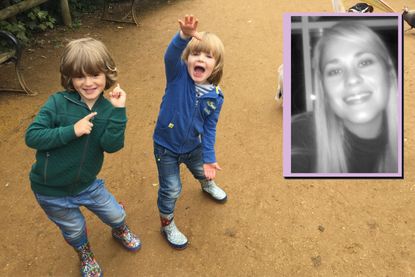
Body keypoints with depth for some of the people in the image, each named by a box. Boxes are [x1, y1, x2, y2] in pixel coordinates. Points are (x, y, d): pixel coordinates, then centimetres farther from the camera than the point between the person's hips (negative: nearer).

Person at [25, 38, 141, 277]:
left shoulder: (108, 109, -13)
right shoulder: (58, 103, -21)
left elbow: (111, 146, -25)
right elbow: (32, 136, -23)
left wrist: (118, 111, -34)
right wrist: (72, 131, -33)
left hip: (87, 184, 3)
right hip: (51, 191, -2)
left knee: (116, 214, 21)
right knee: (74, 230, 20)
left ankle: (120, 231, 59)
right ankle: (85, 254, 55)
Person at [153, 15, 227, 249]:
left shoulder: (215, 97, -15)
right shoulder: (178, 75, -23)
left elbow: (209, 129, -8)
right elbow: (172, 55, -46)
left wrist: (209, 158, -11)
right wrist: (185, 36, -66)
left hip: (194, 146, 4)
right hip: (166, 146, -3)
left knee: (202, 171, 31)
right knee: (171, 190, 8)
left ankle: (208, 185, 68)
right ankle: (168, 226, 35)